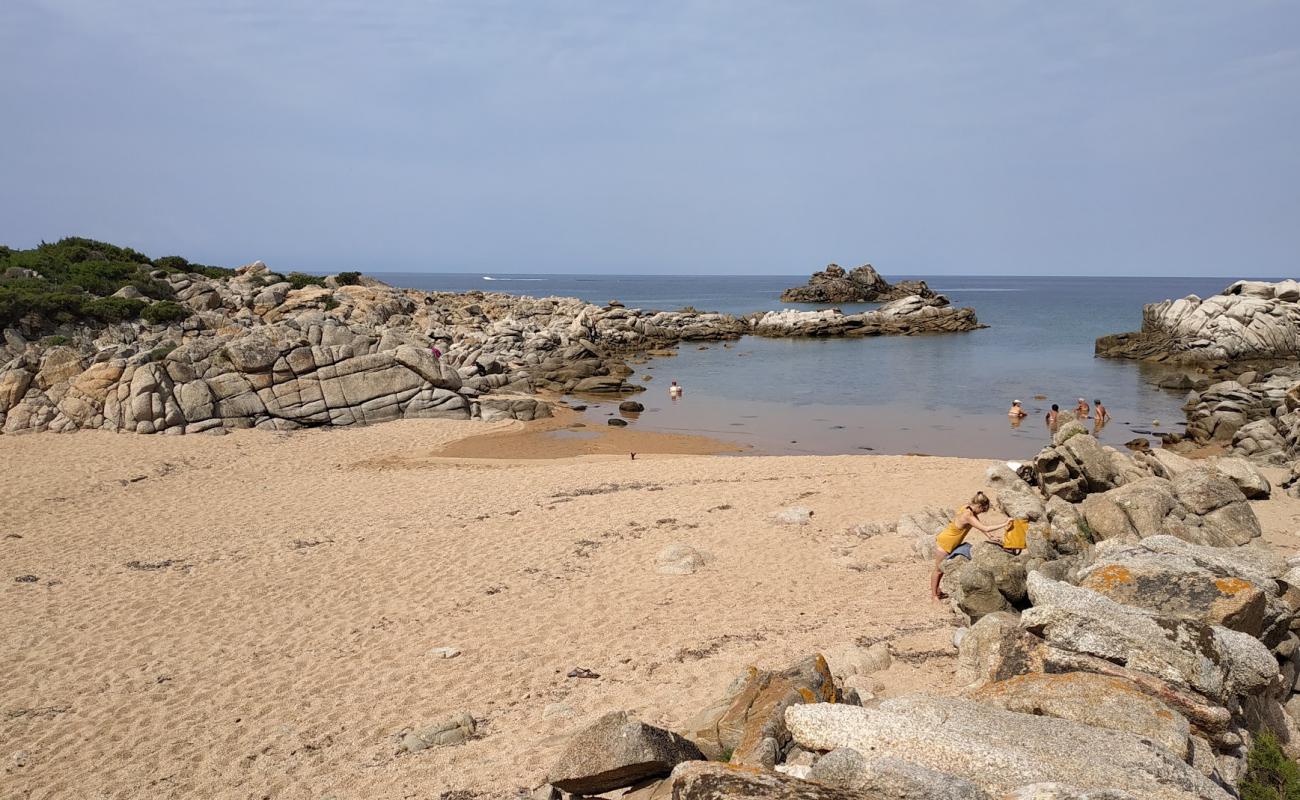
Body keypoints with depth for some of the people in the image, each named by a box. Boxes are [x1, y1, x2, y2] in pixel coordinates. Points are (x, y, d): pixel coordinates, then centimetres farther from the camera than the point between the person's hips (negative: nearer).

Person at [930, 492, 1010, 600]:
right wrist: (1004, 524, -26)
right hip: (944, 544, -9)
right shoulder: (967, 515, -33)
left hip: (950, 544, 9)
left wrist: (990, 537, -3)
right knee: (939, 570, 9)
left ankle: (935, 590, 36)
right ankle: (934, 594, 24)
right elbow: (985, 528, -33)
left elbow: (979, 525, 5)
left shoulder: (968, 508, -6)